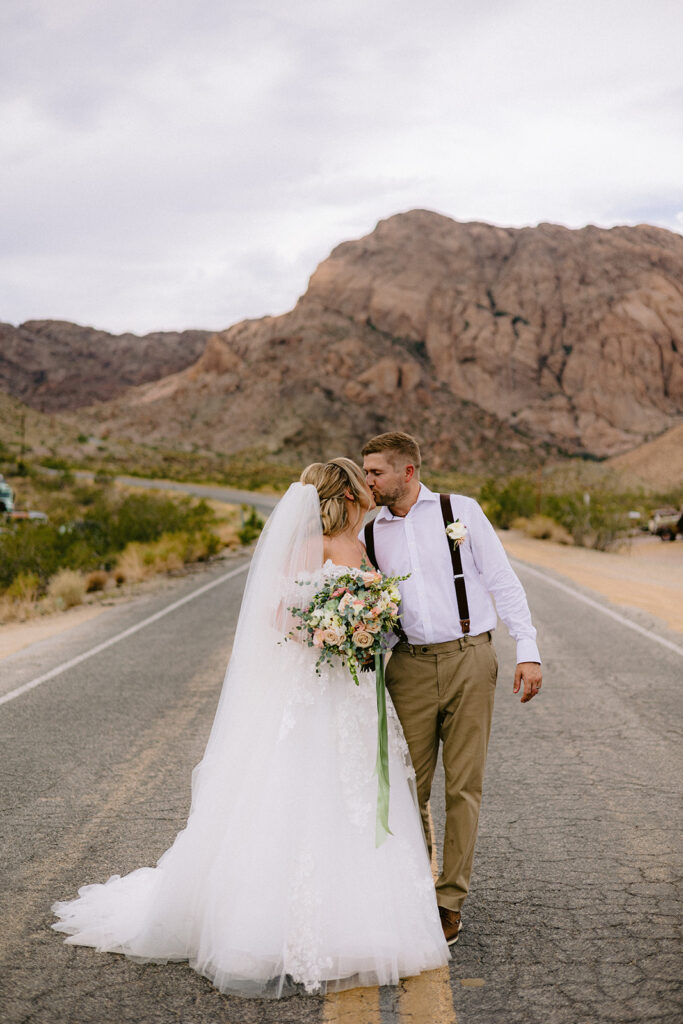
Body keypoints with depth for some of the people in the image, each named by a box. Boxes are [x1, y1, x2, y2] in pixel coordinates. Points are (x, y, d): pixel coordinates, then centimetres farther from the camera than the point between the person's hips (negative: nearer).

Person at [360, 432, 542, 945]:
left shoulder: (462, 511, 1)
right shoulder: (371, 533, 9)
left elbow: (503, 581, 1)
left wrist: (528, 651, -6)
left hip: (469, 658, -2)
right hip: (410, 666, 3)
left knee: (464, 785, 2)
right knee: (410, 788, 3)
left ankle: (451, 900, 13)